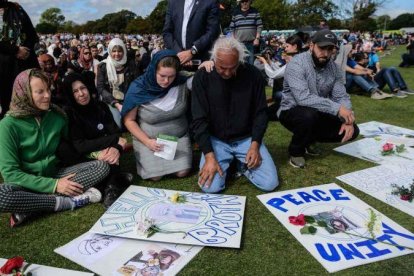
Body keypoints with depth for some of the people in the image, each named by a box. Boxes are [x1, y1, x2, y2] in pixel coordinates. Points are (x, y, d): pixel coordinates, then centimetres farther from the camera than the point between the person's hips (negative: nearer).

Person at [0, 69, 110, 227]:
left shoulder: (57, 116, -3)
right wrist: (54, 185, -25)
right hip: (27, 184, -4)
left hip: (55, 175, 5)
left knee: (102, 166, -18)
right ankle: (67, 202, -20)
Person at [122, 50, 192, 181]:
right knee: (155, 176, -15)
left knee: (182, 172, -12)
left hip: (178, 138, 2)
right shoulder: (138, 88, -16)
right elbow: (129, 120, -9)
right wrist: (147, 141, -19)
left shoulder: (182, 83, -13)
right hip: (149, 139, -1)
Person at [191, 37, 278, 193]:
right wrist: (209, 155, -21)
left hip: (247, 138, 1)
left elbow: (260, 113, 0)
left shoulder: (253, 75, -8)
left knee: (269, 184, -12)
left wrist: (255, 144, -12)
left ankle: (242, 164, 16)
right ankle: (228, 162, 12)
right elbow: (199, 120, -12)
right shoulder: (202, 78, -11)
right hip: (216, 140, 0)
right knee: (210, 187, -19)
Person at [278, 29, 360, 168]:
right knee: (309, 114, -38)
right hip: (292, 111, -6)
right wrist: (337, 108, -36)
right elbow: (303, 98, -34)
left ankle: (307, 139, 16)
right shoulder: (297, 64, -22)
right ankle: (296, 151, -8)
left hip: (319, 115, 6)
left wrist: (348, 120, -23)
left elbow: (342, 97, -3)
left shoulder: (334, 68, -1)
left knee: (352, 131, -6)